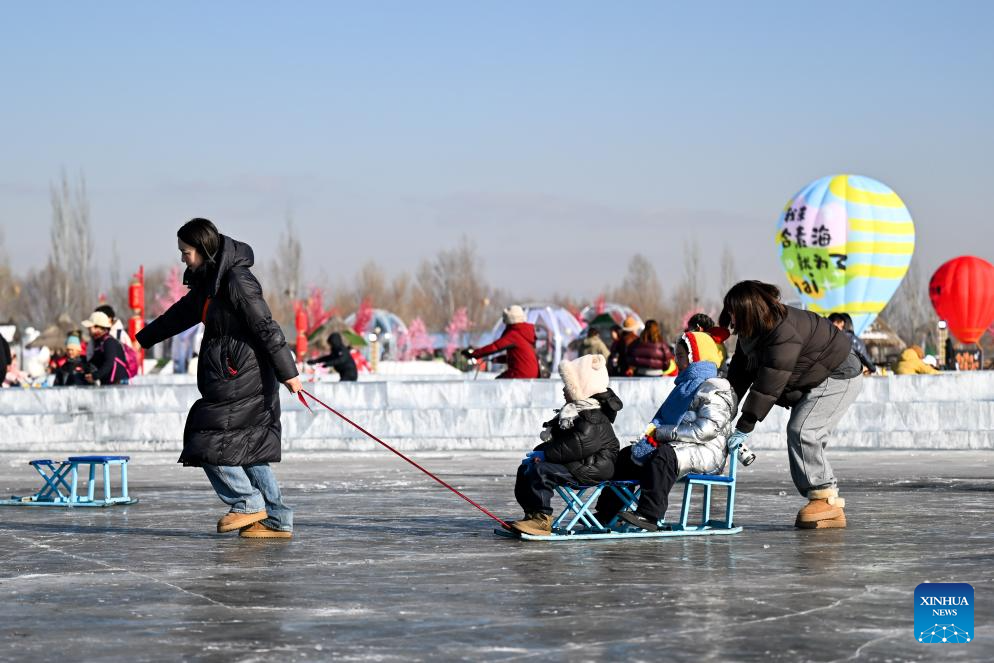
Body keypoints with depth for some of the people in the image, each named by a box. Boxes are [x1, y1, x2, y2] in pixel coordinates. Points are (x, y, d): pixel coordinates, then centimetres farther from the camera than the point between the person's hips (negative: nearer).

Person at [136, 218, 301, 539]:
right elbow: (182, 314, 30)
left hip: (240, 377, -10)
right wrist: (143, 338, 39)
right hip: (228, 377, 10)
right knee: (249, 449, 9)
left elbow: (265, 326, -17)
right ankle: (277, 520, 11)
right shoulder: (208, 282, 15)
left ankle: (248, 504, 3)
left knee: (209, 443, -7)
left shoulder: (237, 280, -15)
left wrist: (287, 372, -18)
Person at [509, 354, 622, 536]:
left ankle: (542, 519, -29)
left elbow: (577, 446, -29)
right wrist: (540, 451, 1)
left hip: (592, 469, -11)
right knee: (525, 469, 7)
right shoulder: (573, 412, 18)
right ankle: (532, 514, 4)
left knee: (540, 470, -29)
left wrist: (545, 454, -25)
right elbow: (558, 439, 21)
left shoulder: (594, 419, -18)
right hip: (576, 465, 12)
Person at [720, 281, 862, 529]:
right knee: (798, 435, 4)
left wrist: (744, 427, -33)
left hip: (839, 376, -10)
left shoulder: (783, 333, -34)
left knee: (802, 431, -22)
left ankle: (827, 498, -17)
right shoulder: (751, 333, -2)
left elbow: (768, 385, -35)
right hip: (814, 381, 10)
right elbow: (739, 374, 1)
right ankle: (831, 509, 4)